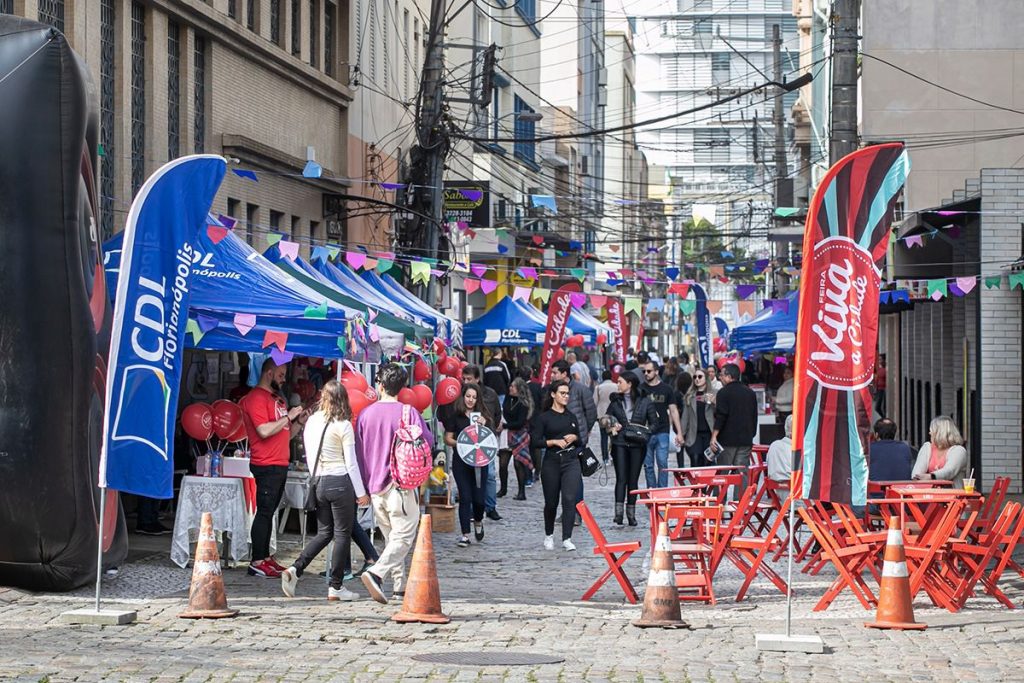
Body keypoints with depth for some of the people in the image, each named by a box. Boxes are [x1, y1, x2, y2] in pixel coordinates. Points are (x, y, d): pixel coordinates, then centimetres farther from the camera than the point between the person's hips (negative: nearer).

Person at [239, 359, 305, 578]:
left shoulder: (277, 399, 20)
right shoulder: (256, 398, -9)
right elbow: (264, 430, -21)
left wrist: (299, 421, 9)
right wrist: (288, 416, -14)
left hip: (280, 465, 9)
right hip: (266, 465, -9)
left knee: (269, 512, 11)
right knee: (264, 512, -9)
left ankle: (266, 558, 14)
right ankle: (257, 563, -9)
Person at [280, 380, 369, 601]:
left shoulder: (311, 422, 7)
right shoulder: (343, 426, -8)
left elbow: (309, 457, 13)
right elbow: (351, 462, -7)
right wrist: (361, 492, -2)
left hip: (318, 483, 6)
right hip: (340, 482, -6)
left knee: (324, 533, 14)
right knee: (342, 534, 3)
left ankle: (295, 569, -4)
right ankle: (336, 587, 5)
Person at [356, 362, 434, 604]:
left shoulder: (366, 414, 3)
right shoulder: (408, 413, -9)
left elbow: (358, 453, 9)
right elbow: (427, 442, -3)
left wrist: (364, 488, 18)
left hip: (375, 486, 5)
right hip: (401, 485, -5)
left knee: (391, 537, 16)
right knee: (403, 537, -4)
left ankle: (400, 584, 16)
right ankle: (376, 573, -24)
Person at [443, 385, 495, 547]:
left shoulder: (483, 415, 6)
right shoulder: (455, 416, 2)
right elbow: (448, 438, 3)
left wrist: (483, 425, -11)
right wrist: (459, 444, -14)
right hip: (461, 462, -1)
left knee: (479, 498, 0)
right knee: (465, 498, -5)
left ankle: (478, 521, 32)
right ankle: (465, 534, 2)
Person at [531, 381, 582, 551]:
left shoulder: (571, 416, 12)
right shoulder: (544, 417, -1)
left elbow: (580, 441, 20)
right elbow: (535, 441, -7)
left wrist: (574, 438, -2)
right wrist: (554, 442, -17)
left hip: (571, 461, 2)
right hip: (552, 462, -2)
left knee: (569, 499, -13)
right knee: (551, 501, 9)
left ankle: (567, 538, -13)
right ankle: (549, 535, 31)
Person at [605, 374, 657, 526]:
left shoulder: (644, 401, 2)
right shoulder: (615, 401, 9)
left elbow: (654, 423, 4)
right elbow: (606, 419, 18)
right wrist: (611, 427, -3)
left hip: (637, 445, -1)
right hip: (620, 443, 1)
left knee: (633, 479, 5)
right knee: (621, 478, -9)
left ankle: (631, 513, 12)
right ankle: (618, 512, -15)